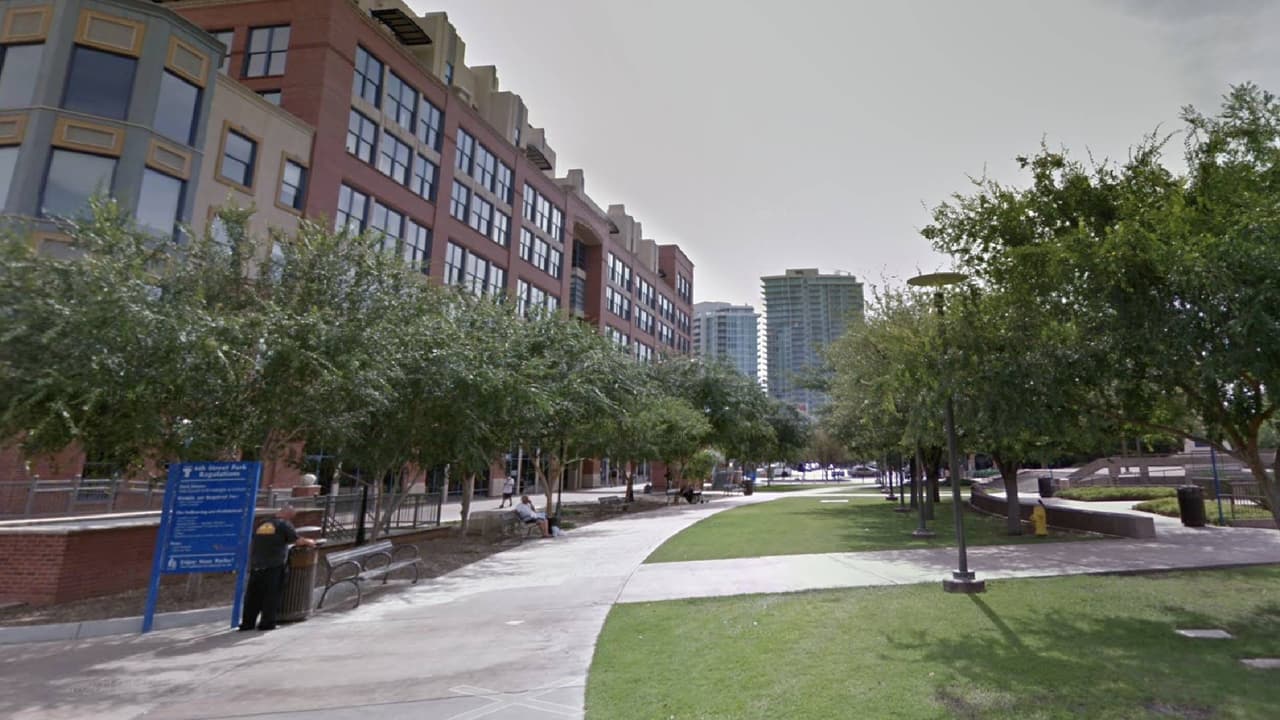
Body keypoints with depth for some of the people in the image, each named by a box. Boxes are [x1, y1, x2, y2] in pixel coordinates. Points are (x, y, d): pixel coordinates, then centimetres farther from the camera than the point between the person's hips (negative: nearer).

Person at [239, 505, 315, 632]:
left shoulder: (261, 524, 15)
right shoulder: (284, 524, -4)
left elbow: (251, 543, 18)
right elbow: (298, 541, -6)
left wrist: (250, 562, 25)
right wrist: (310, 541, 12)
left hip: (256, 565, 6)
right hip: (274, 566, -6)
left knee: (253, 595, 12)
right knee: (271, 595, 5)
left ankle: (247, 623, 15)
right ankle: (267, 623, 9)